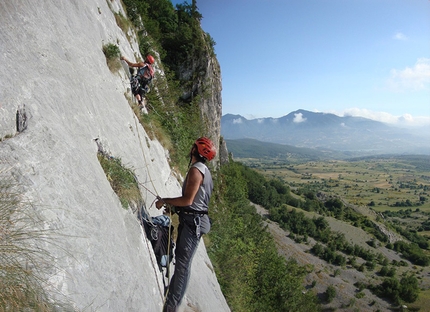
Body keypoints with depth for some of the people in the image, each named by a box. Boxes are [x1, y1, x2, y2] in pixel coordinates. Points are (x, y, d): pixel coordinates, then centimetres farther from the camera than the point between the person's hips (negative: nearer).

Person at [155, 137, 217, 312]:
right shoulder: (204, 170, 17)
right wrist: (173, 205, 15)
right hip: (192, 220, 11)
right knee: (180, 261, 17)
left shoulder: (196, 170, -15)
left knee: (182, 265, -6)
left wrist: (165, 201, -10)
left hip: (192, 222, -11)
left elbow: (188, 200, -21)